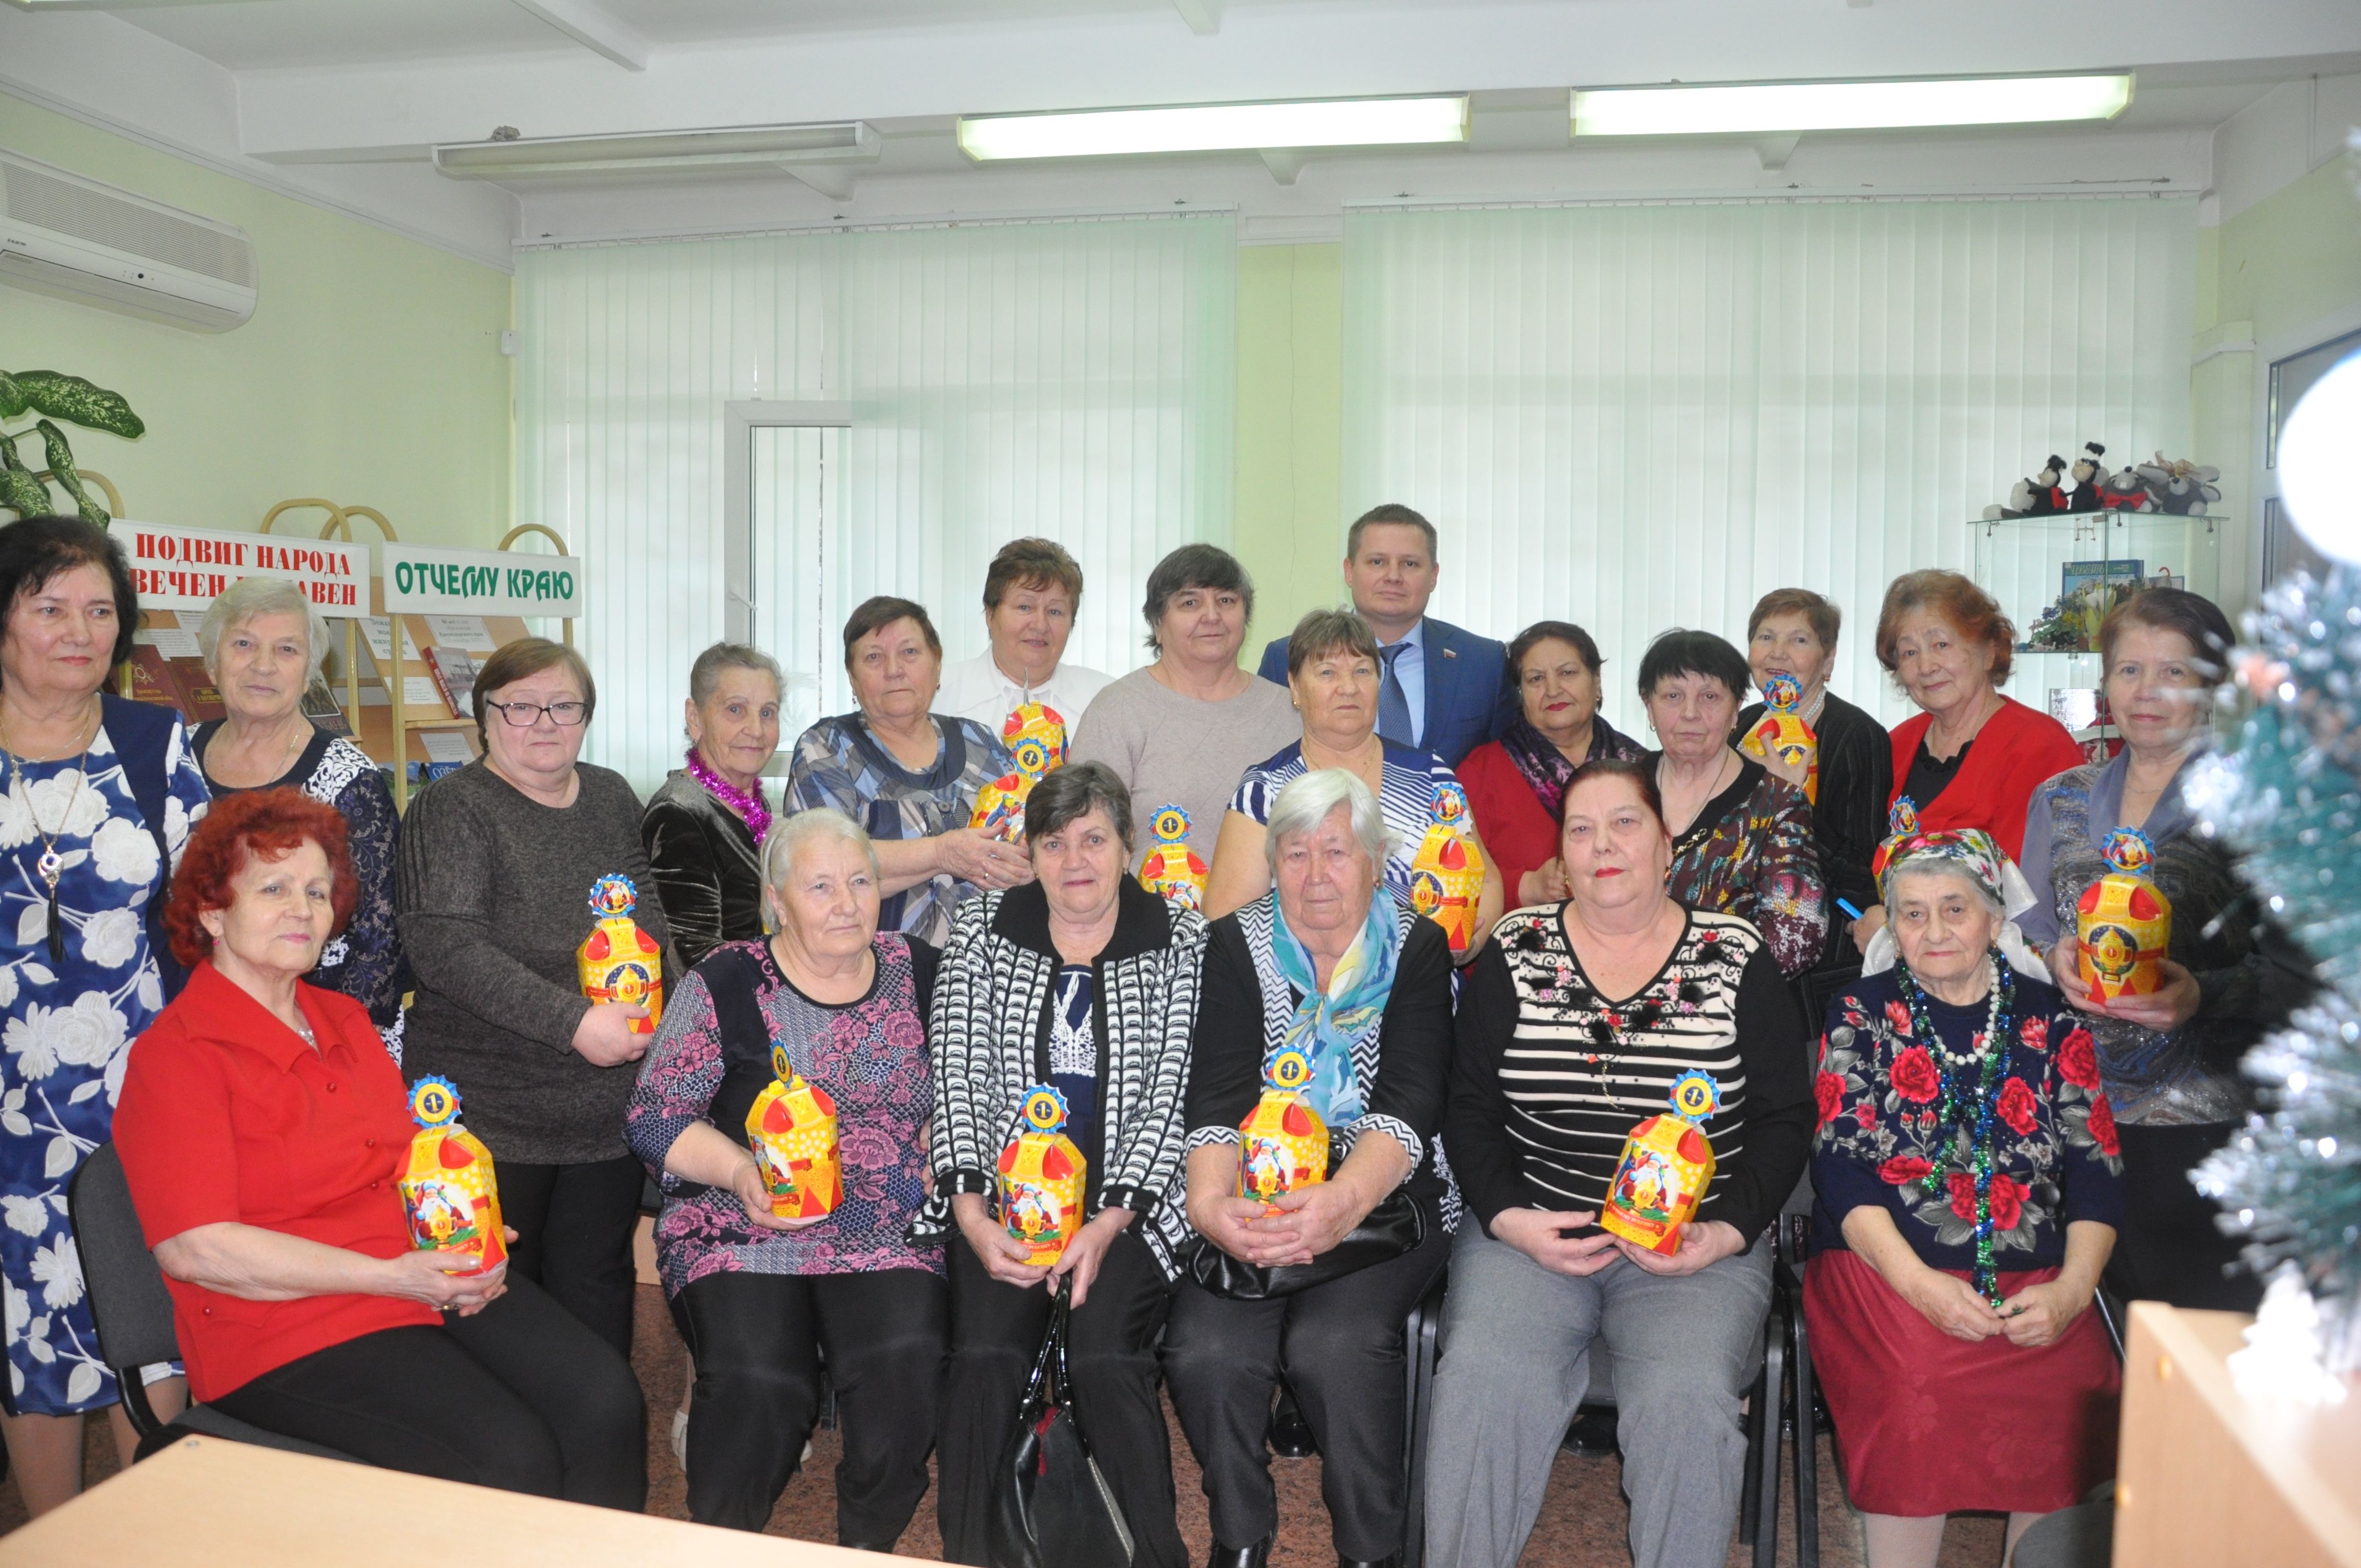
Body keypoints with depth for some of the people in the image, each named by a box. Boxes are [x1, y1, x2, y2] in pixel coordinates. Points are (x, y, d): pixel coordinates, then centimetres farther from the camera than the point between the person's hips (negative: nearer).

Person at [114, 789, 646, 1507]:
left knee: (605, 1398, -17)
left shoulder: (343, 1019, 17)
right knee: (510, 1457, -25)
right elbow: (193, 1248, -15)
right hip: (292, 1328, -6)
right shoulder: (174, 1056, -6)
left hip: (438, 1282, 7)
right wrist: (394, 1276, -17)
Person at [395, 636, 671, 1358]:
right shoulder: (452, 810, -6)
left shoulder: (611, 797, 13)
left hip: (610, 1106, 5)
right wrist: (573, 1022, -23)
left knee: (598, 1291, 12)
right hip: (490, 1112, -5)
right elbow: (445, 948, -17)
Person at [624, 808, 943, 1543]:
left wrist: (936, 1162, -1)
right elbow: (652, 1118, -1)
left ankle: (869, 1544, 3)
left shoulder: (918, 972, 8)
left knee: (906, 1363, -25)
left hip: (889, 1233, 2)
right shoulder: (725, 984, -1)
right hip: (744, 1229, -1)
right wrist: (740, 1171, -15)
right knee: (757, 1380, -26)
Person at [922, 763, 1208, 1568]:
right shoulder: (981, 928, 7)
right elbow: (957, 1074, 2)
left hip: (1128, 1205, -1)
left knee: (1106, 1358, -24)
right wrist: (971, 1214, -10)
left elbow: (1171, 1092, -3)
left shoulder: (1182, 941, 3)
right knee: (984, 1350, -24)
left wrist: (1107, 1224, -13)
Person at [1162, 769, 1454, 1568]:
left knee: (1335, 1344, -29)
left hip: (1383, 1199, -1)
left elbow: (1408, 1102, -11)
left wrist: (1343, 1201, -31)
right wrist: (1210, 1201, -27)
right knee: (1206, 1351, -24)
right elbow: (1218, 1097, -6)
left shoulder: (1416, 948, 2)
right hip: (1256, 1203, 2)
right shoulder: (1239, 944, 5)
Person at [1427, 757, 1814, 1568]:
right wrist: (1510, 1219, -8)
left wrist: (1727, 1232, -8)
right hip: (1528, 1232, 1)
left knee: (1686, 1401, -27)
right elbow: (1468, 1108, 6)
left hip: (1699, 1247, 0)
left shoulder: (1738, 959, 4)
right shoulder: (1514, 953, 6)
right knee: (1480, 1381, -24)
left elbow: (1785, 1119, 5)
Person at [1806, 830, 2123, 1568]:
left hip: (2035, 1282, 2)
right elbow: (1841, 1162, -1)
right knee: (1917, 1399, -30)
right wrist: (1918, 1283, -14)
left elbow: (2096, 1166, 8)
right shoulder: (1861, 1014, 10)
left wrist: (2072, 1289, -9)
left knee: (2081, 1402, -26)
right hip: (1889, 1268, -2)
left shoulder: (2051, 1022, 14)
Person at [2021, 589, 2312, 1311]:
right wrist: (2058, 960, -9)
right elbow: (2027, 930, 12)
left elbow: (2296, 972, -7)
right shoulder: (2061, 799, 10)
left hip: (2204, 1120, -3)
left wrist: (2202, 995, -24)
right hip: (2076, 1110, 4)